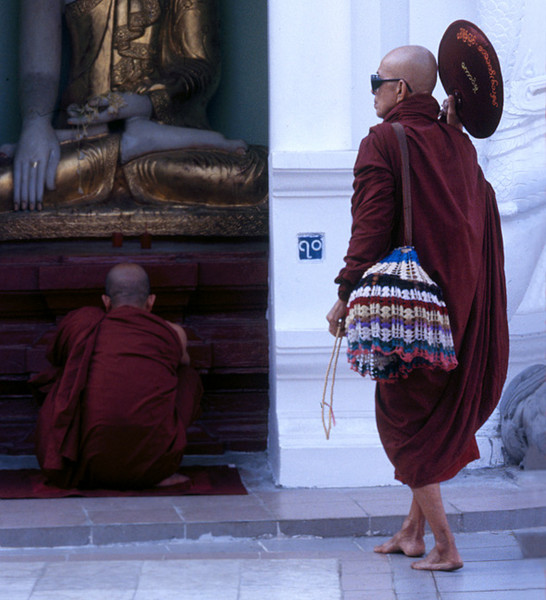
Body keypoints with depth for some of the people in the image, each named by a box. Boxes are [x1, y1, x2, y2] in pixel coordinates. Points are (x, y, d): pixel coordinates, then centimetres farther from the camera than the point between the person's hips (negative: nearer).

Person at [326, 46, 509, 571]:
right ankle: (414, 529, 24)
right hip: (460, 302, 7)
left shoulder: (383, 143, -12)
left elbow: (371, 227, -16)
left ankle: (444, 546, 0)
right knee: (442, 410, 17)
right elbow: (481, 216, 12)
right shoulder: (456, 143, 7)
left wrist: (346, 295, -12)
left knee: (406, 418, 3)